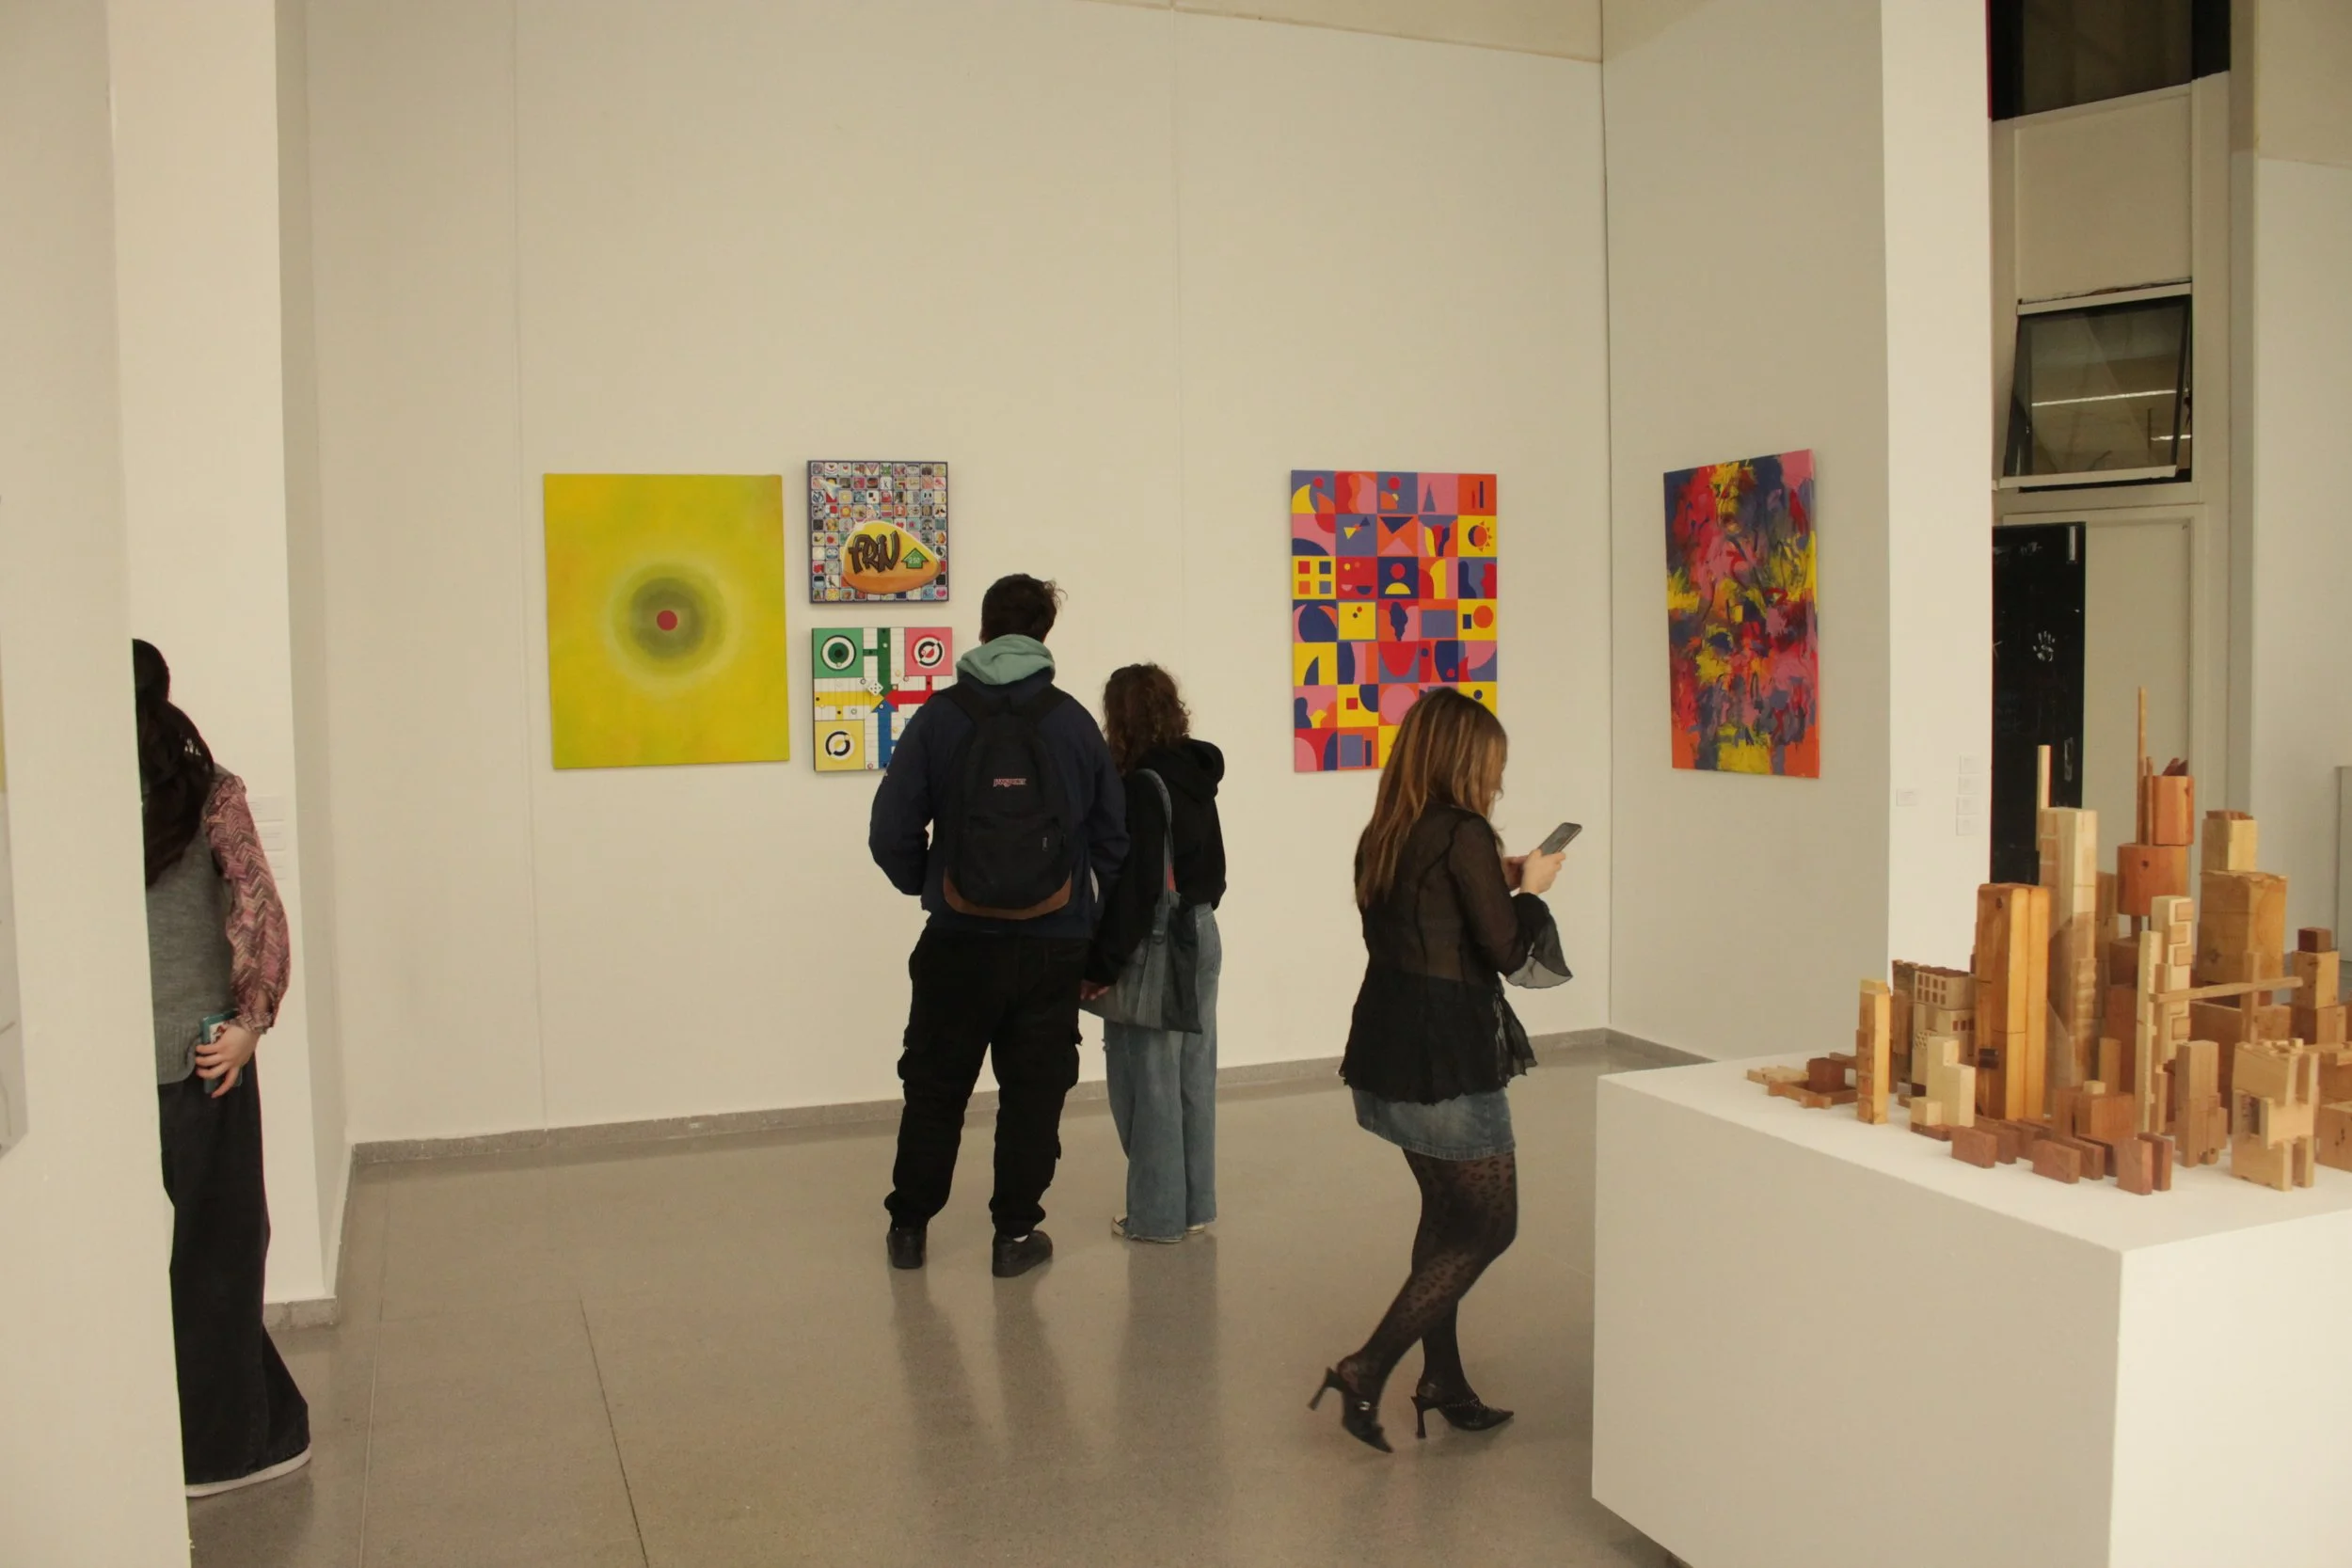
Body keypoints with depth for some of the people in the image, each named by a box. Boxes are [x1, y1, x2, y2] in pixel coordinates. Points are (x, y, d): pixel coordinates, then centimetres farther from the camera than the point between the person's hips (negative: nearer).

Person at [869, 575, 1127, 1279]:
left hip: (959, 942, 0)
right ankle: (1015, 1233, 16)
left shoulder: (940, 717, -6)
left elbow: (891, 833, -7)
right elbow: (1114, 838, 1)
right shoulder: (1074, 721, -2)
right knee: (1033, 1091, 11)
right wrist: (1101, 925, 15)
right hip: (1054, 948, 0)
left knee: (935, 1087, 15)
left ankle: (909, 1225, 25)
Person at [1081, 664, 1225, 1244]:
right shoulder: (1197, 777, 8)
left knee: (1149, 1084, 2)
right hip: (1200, 938, 8)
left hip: (1154, 949, -8)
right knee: (1193, 1078, 13)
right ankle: (1195, 1203, 22)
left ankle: (1157, 1214, 10)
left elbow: (1133, 887, -19)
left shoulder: (1141, 786, -17)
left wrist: (1101, 965, -14)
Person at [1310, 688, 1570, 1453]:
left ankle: (1443, 1380, 25)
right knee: (1489, 1225, 3)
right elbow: (1506, 950, -13)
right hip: (1448, 1059, -8)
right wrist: (1530, 890, 4)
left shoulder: (1385, 835, 9)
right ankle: (1366, 1371, -2)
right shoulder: (1464, 834, -15)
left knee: (1446, 1213, 20)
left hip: (1389, 1053, 8)